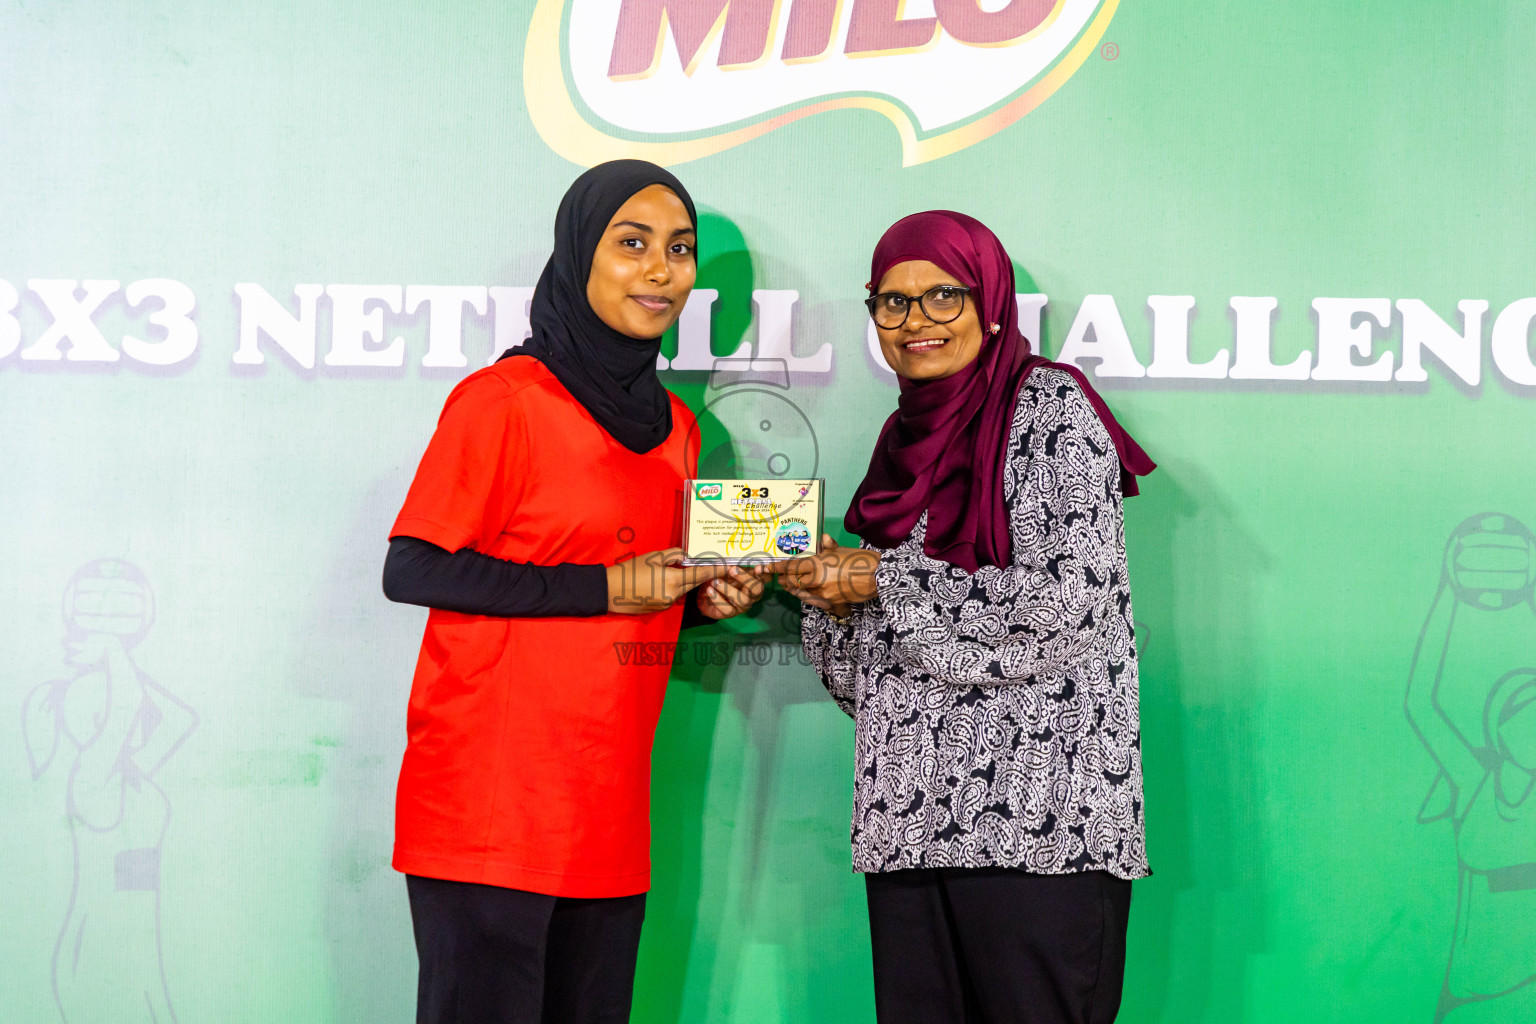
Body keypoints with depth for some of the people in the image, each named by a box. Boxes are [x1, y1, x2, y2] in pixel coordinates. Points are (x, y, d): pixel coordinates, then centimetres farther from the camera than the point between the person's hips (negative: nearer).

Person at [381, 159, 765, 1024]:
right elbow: (411, 570, -14)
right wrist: (608, 587, -15)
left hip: (609, 814, 7)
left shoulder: (674, 424, 15)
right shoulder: (504, 400, -8)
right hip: (487, 810, -7)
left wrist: (703, 599, 3)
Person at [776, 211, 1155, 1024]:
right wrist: (830, 591, 2)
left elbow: (1071, 601, -15)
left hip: (1038, 810, -7)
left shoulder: (1049, 408, -3)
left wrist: (885, 583, -9)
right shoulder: (908, 435, 18)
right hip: (913, 814, 7)